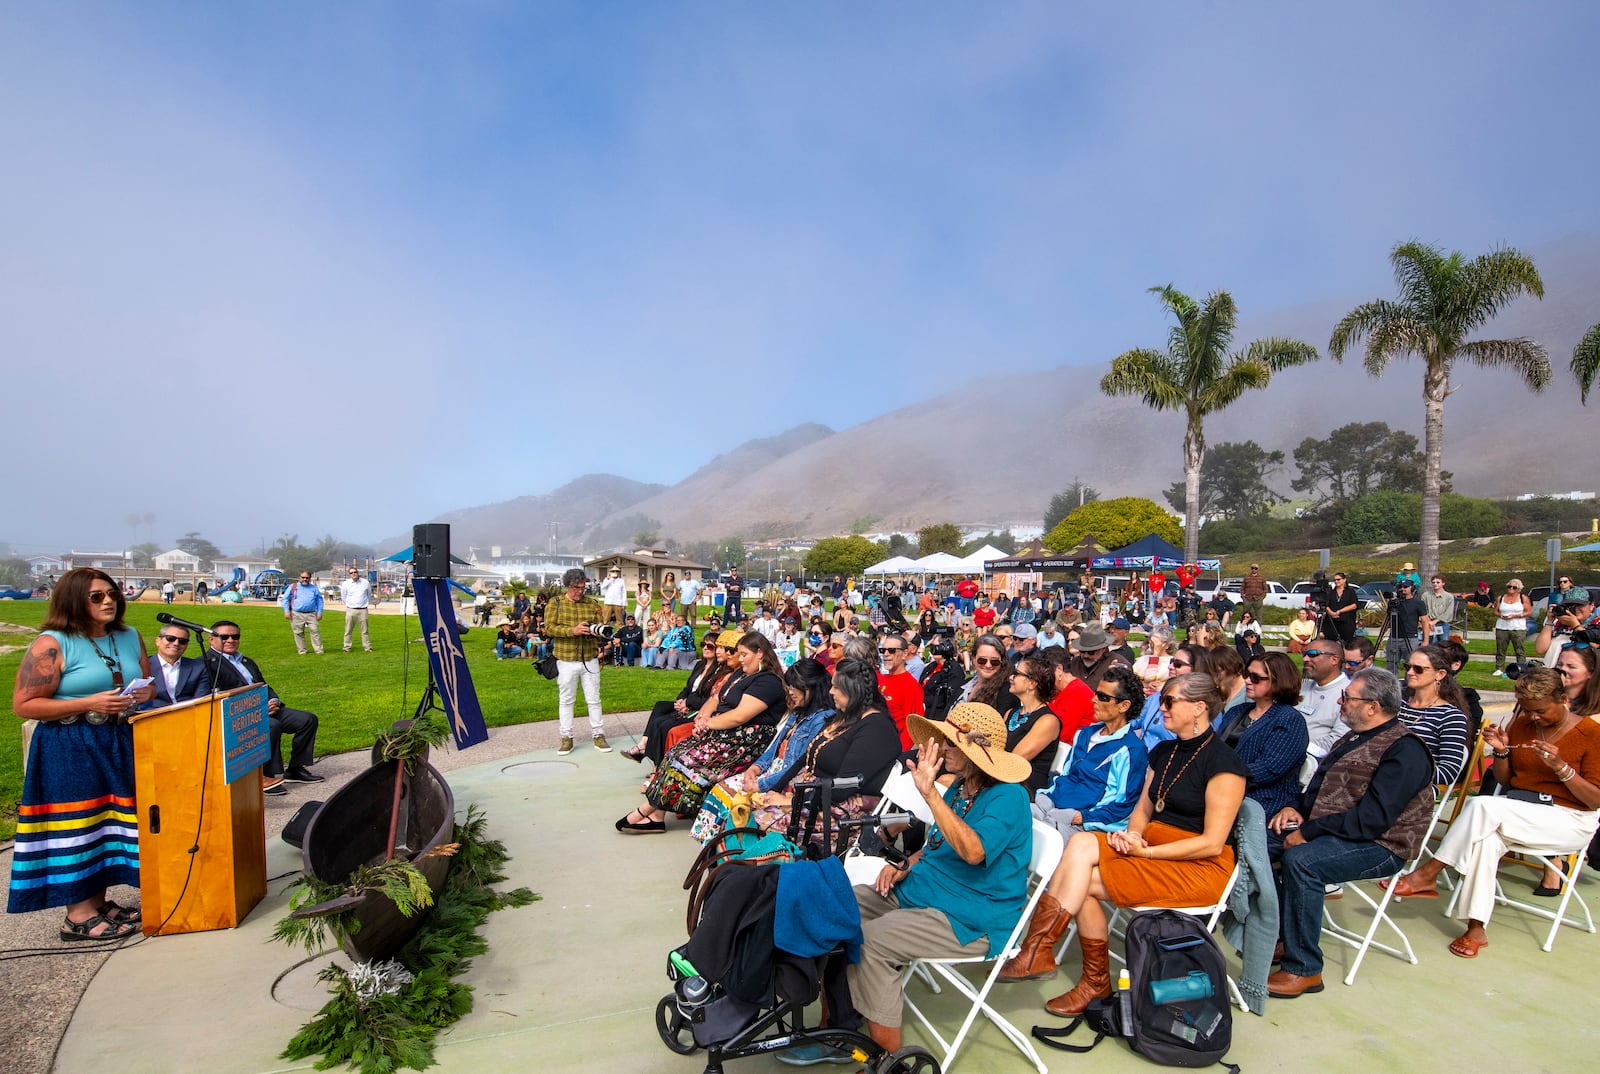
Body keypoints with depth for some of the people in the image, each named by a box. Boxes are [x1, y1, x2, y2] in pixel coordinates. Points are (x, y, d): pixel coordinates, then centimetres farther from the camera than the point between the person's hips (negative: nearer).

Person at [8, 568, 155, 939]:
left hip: (120, 743, 6)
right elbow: (24, 704, -11)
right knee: (77, 826, -2)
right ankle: (78, 917, 7)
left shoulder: (130, 637, 10)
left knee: (110, 823, 8)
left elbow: (149, 685, 19)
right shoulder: (51, 644, -9)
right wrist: (90, 703, -20)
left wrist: (144, 694, -5)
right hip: (68, 751, -6)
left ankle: (99, 902, 21)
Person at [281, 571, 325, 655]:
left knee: (315, 631, -7)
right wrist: (287, 611, -2)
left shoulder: (314, 588, 14)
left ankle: (318, 650, -5)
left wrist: (319, 612, 4)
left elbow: (319, 601, 14)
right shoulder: (292, 587, 10)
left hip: (311, 614, 0)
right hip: (297, 614, 0)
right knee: (299, 633, 2)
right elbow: (285, 599, 8)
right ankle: (302, 651, 11)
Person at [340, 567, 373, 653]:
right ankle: (346, 647, 9)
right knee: (348, 630, 2)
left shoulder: (365, 582, 4)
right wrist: (348, 604, 16)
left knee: (365, 630, 2)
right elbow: (343, 596, 14)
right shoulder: (346, 583, 1)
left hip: (363, 610, 0)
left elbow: (369, 594, 18)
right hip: (350, 610, 0)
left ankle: (367, 647, 5)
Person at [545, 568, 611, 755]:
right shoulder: (555, 604, 0)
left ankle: (598, 735, 15)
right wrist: (572, 630, -21)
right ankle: (566, 738, 17)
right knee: (566, 700, 7)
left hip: (590, 659, 2)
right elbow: (548, 628, -9)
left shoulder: (593, 603, 8)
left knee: (594, 699, 7)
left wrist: (597, 631, -15)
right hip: (566, 660, -2)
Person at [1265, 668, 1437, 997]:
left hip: (1378, 846, -9)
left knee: (1300, 859, -34)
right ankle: (1274, 933, 0)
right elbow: (1321, 784, 24)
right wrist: (1294, 807, 3)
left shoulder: (1405, 751, -15)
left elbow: (1372, 819, -25)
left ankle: (1303, 970, -21)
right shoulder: (1354, 738, 15)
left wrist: (1309, 832, -23)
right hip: (1323, 830, 9)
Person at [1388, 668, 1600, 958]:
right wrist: (1501, 751, -5)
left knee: (1482, 805, -33)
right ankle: (1475, 929, -30)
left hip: (1569, 821, -4)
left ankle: (1427, 874, -26)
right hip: (1518, 809, 4)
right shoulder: (1521, 724, 8)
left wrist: (1561, 767, -22)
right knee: (1487, 838, -33)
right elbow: (1504, 780, 13)